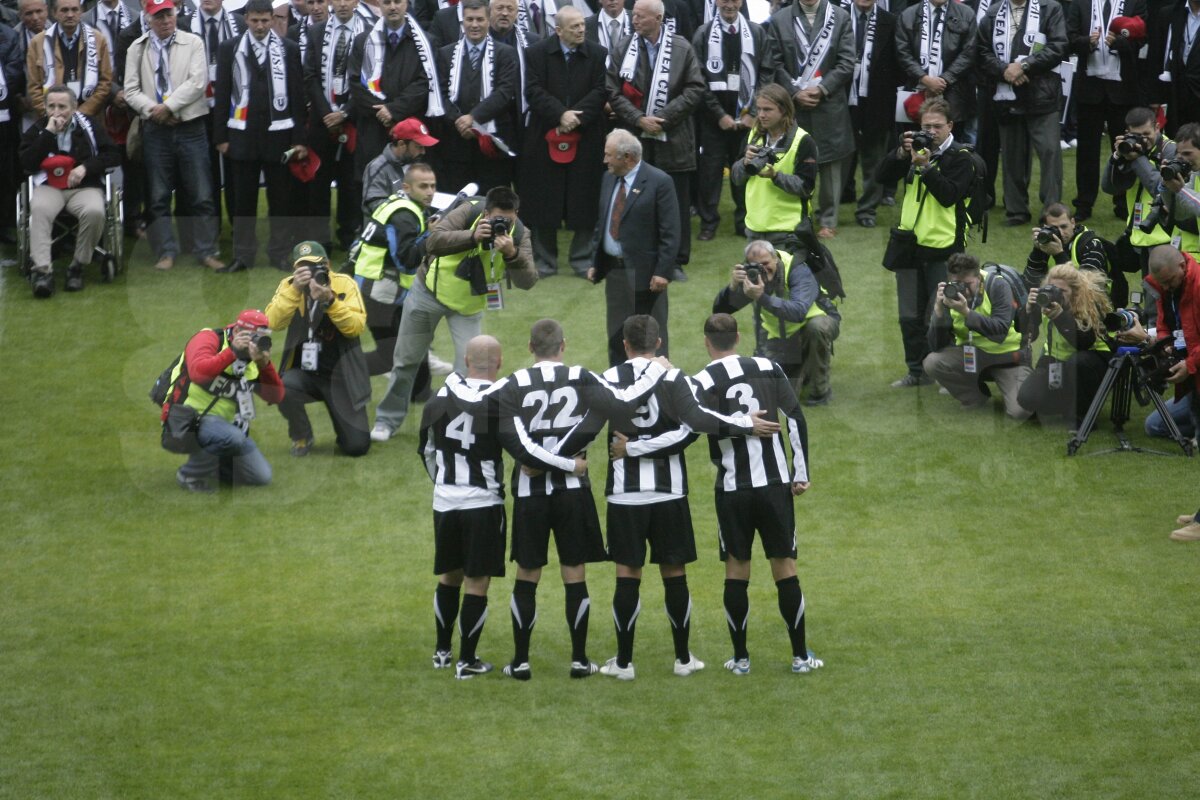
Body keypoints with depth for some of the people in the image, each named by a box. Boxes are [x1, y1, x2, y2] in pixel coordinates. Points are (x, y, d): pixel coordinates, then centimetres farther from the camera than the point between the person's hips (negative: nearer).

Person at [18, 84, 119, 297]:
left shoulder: (89, 127, 8)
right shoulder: (37, 129, 11)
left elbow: (113, 157, 4)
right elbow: (27, 164, -3)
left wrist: (86, 167, -11)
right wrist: (48, 134, -7)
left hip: (84, 187, 0)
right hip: (49, 187, 0)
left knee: (94, 211, -34)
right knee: (39, 209, -35)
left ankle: (77, 267, -17)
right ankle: (42, 270, -41)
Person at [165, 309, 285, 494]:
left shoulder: (253, 360, 7)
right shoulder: (209, 339, -13)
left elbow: (276, 397, -2)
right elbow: (198, 372, -33)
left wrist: (265, 365, -17)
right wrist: (232, 352, -32)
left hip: (224, 422, 8)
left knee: (261, 477, 1)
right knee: (233, 437, -36)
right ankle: (190, 475, -12)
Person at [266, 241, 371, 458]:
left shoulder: (344, 284, -7)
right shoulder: (289, 285, -3)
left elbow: (356, 326, -18)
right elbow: (273, 322, -19)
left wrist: (330, 301, -31)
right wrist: (295, 290, -30)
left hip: (340, 374, -1)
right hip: (303, 372, 1)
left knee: (357, 446, -9)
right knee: (283, 389, -35)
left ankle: (342, 421, 30)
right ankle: (301, 437, -2)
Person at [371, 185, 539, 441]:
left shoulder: (519, 234, -19)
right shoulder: (469, 214, -25)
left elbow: (527, 281, -28)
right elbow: (434, 242, -37)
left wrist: (512, 254, -45)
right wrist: (472, 237, -48)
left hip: (469, 305, 1)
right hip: (430, 292, -1)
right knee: (406, 360, 9)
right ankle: (387, 421, 25)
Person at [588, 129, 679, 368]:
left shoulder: (658, 182, -13)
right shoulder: (608, 178, 9)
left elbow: (670, 232, -13)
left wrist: (663, 272, -17)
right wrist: (596, 263, 12)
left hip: (644, 273, -7)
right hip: (613, 268, 7)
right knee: (616, 335, 13)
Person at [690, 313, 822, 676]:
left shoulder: (703, 382, -7)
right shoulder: (769, 369, 2)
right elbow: (797, 420, 0)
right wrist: (801, 472, 6)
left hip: (733, 487, -2)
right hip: (776, 482, 2)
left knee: (736, 570, 9)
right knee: (785, 567, 7)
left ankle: (740, 658, 12)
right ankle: (801, 656, 9)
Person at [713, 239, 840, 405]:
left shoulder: (798, 271, -29)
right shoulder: (750, 274, -15)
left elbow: (799, 312, -46)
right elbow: (719, 310, -17)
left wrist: (762, 298, -55)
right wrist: (733, 286, -37)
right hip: (780, 334, 3)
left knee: (816, 326, -40)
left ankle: (820, 390, -17)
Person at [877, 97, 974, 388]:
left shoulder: (960, 158, -4)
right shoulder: (917, 150, 11)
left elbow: (949, 195, -17)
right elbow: (883, 176, 4)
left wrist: (926, 167, -24)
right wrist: (901, 154, -12)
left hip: (943, 246, -5)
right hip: (909, 244, 5)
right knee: (910, 316, 10)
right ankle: (917, 371, 19)